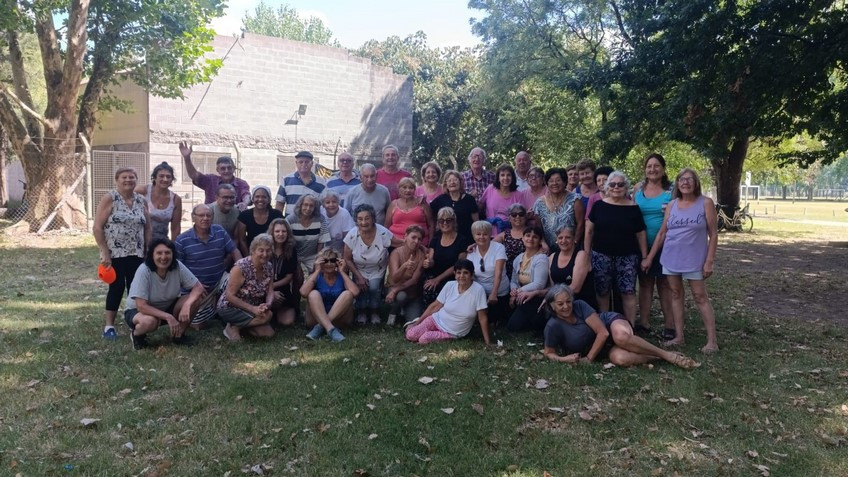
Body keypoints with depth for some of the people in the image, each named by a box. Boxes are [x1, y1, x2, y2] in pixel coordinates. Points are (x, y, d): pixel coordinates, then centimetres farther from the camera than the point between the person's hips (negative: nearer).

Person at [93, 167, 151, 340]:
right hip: (115, 254, -4)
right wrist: (104, 252, -13)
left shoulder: (142, 201, 8)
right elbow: (97, 227, -9)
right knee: (117, 287, -1)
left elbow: (147, 228, 13)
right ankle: (109, 325, 11)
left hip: (136, 254, 4)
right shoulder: (109, 198, -6)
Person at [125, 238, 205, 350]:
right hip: (138, 310, -4)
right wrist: (168, 317, -36)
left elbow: (198, 287, -17)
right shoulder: (144, 271, -29)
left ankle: (179, 335, 1)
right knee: (150, 321, -38)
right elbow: (141, 306, -31)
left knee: (191, 301, -21)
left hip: (166, 307, 4)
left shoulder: (178, 267, -20)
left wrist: (187, 305, -36)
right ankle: (136, 334, -1)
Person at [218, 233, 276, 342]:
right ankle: (234, 327, -6)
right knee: (267, 315, -25)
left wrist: (268, 304, -28)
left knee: (268, 333, -12)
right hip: (230, 308, -7)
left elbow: (270, 292, -4)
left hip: (253, 309, 7)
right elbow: (230, 295, -22)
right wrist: (253, 308, -29)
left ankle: (241, 324, 9)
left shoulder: (268, 267, -3)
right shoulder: (241, 267, -24)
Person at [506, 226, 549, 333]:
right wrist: (513, 293, -12)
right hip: (521, 298, 7)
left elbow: (539, 284, -24)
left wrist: (518, 291, -15)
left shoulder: (541, 259, -15)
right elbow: (514, 281, 11)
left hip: (536, 298, -7)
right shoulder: (518, 258, 8)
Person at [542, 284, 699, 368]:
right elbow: (549, 353, -4)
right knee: (620, 358, -37)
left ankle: (668, 355, -22)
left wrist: (588, 358, -16)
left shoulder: (579, 305, -17)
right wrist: (564, 359, -25)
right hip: (602, 349, 1)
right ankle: (658, 357, -12)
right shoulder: (553, 326, -16)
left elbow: (603, 332, -18)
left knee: (621, 335, -40)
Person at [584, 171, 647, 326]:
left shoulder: (633, 208, 1)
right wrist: (586, 254, 1)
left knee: (628, 292, -4)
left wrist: (644, 257, 2)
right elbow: (589, 231, 6)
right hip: (601, 256, 1)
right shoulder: (599, 206, 2)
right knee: (602, 292, 6)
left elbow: (640, 234, 5)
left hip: (627, 257, -1)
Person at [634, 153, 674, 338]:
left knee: (664, 283, 3)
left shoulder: (671, 190, -3)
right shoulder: (638, 188, 4)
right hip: (642, 244, 3)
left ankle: (670, 325, 10)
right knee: (645, 282, 10)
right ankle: (644, 322, 18)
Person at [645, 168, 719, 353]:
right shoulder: (672, 205, 5)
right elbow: (662, 233, 8)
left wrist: (709, 261, -11)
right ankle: (679, 336, 15)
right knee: (676, 295, 8)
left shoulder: (705, 203, -5)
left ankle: (712, 340, 3)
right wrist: (649, 258, 6)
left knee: (700, 297, -2)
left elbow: (713, 234, -6)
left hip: (694, 259, -4)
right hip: (671, 258, 4)